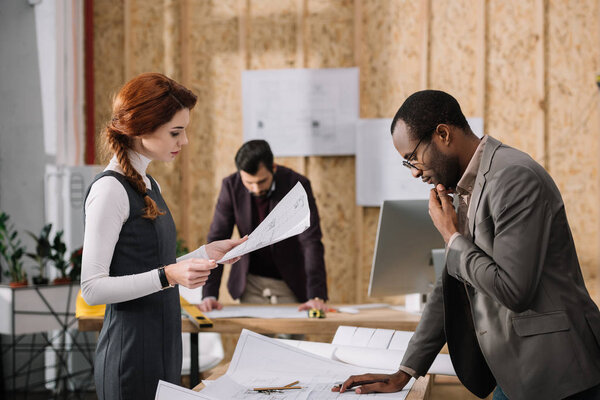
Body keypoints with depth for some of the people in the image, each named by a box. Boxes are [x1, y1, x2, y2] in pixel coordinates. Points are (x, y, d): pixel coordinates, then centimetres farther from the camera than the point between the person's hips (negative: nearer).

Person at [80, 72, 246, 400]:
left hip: (162, 351, 9)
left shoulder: (149, 186, 14)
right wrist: (168, 275, -26)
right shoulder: (110, 189, -14)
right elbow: (92, 288, -18)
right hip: (130, 357, -9)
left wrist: (208, 253, 11)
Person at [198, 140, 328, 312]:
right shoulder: (231, 186, -13)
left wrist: (317, 296, -33)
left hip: (291, 285, -1)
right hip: (250, 284, 2)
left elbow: (311, 243, -23)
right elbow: (217, 240, -11)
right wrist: (209, 294, -21)